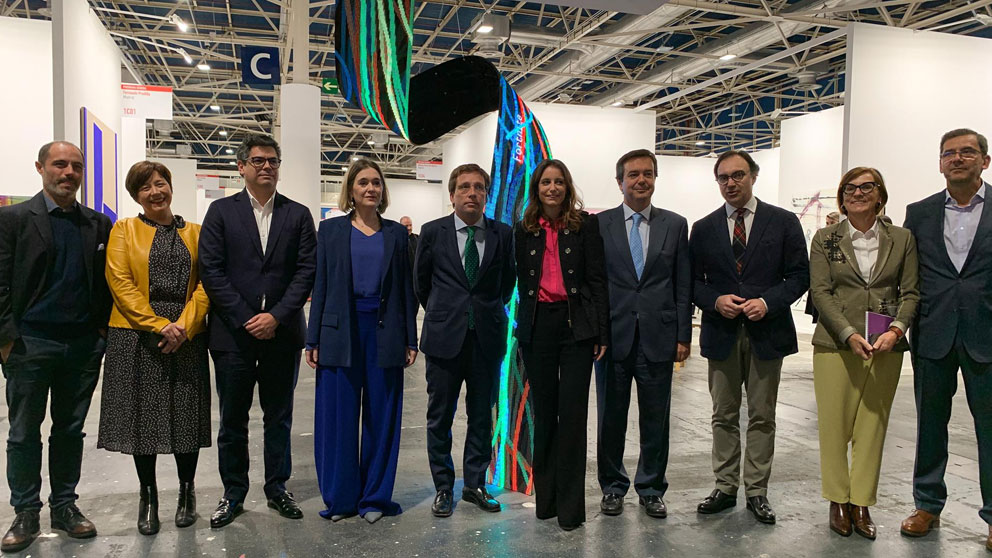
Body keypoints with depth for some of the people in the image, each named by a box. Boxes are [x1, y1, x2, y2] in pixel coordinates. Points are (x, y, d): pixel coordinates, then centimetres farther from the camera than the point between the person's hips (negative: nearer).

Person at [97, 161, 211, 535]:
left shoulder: (194, 233, 10)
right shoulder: (124, 230, 6)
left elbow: (206, 283, 3)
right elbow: (120, 283, -5)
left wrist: (184, 326, -12)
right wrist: (159, 325, -15)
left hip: (186, 339, 1)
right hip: (137, 338, -1)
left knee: (187, 416, 4)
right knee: (142, 416, 4)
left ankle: (186, 491, 22)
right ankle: (148, 496, 20)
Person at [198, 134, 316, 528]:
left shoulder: (298, 215, 6)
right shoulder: (221, 211, 3)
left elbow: (306, 271, -1)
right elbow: (211, 270, -4)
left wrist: (276, 316, -11)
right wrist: (245, 319, -11)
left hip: (281, 333, 1)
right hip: (233, 333, -1)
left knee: (279, 417, 11)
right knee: (232, 419, 9)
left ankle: (277, 488, 25)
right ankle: (233, 493, 24)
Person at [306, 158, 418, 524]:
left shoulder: (396, 233, 9)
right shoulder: (331, 230, 6)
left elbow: (406, 288, 8)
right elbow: (320, 286, 4)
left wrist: (410, 340, 3)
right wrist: (313, 340, 0)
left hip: (385, 333, 1)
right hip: (340, 332, -1)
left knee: (382, 416, 5)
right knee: (338, 416, 3)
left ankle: (375, 497, 18)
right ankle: (340, 498, 18)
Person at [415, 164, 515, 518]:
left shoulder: (503, 234, 3)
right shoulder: (433, 232, 1)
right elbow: (420, 281, 12)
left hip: (487, 338, 1)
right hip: (445, 337, -1)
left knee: (482, 416, 10)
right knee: (440, 416, 7)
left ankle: (475, 485, 24)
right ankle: (443, 488, 21)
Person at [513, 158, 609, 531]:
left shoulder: (586, 225, 0)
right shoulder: (524, 230, 9)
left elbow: (597, 280, -2)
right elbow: (523, 280, 12)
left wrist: (602, 333, -6)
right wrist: (522, 330, 8)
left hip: (576, 325, -3)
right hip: (537, 328, 3)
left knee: (572, 413, -3)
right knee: (543, 412, 9)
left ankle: (570, 506, 8)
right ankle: (545, 498, 22)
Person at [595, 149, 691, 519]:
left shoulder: (675, 225, 7)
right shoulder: (599, 225, 2)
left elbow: (683, 285, 6)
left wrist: (683, 335, 1)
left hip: (658, 339, 1)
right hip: (613, 336, -1)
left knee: (656, 420, 9)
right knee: (611, 419, 10)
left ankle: (651, 490, 26)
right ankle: (612, 488, 26)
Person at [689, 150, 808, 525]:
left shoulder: (783, 222, 2)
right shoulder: (703, 229, 7)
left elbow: (799, 275, 1)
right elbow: (693, 281, 7)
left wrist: (768, 301, -14)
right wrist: (715, 301, -12)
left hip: (766, 332, -1)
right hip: (721, 334, 2)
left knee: (762, 417, 6)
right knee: (724, 416, 9)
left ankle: (757, 491, 16)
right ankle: (725, 488, 19)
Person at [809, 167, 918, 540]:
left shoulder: (901, 239, 7)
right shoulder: (825, 239, 3)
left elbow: (910, 292, 5)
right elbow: (820, 292, -4)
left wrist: (896, 330, -13)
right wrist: (850, 335, -15)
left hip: (886, 347, 1)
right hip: (835, 345, -1)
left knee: (872, 428, 6)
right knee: (834, 426, 3)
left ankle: (862, 505, 17)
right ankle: (838, 502, 17)